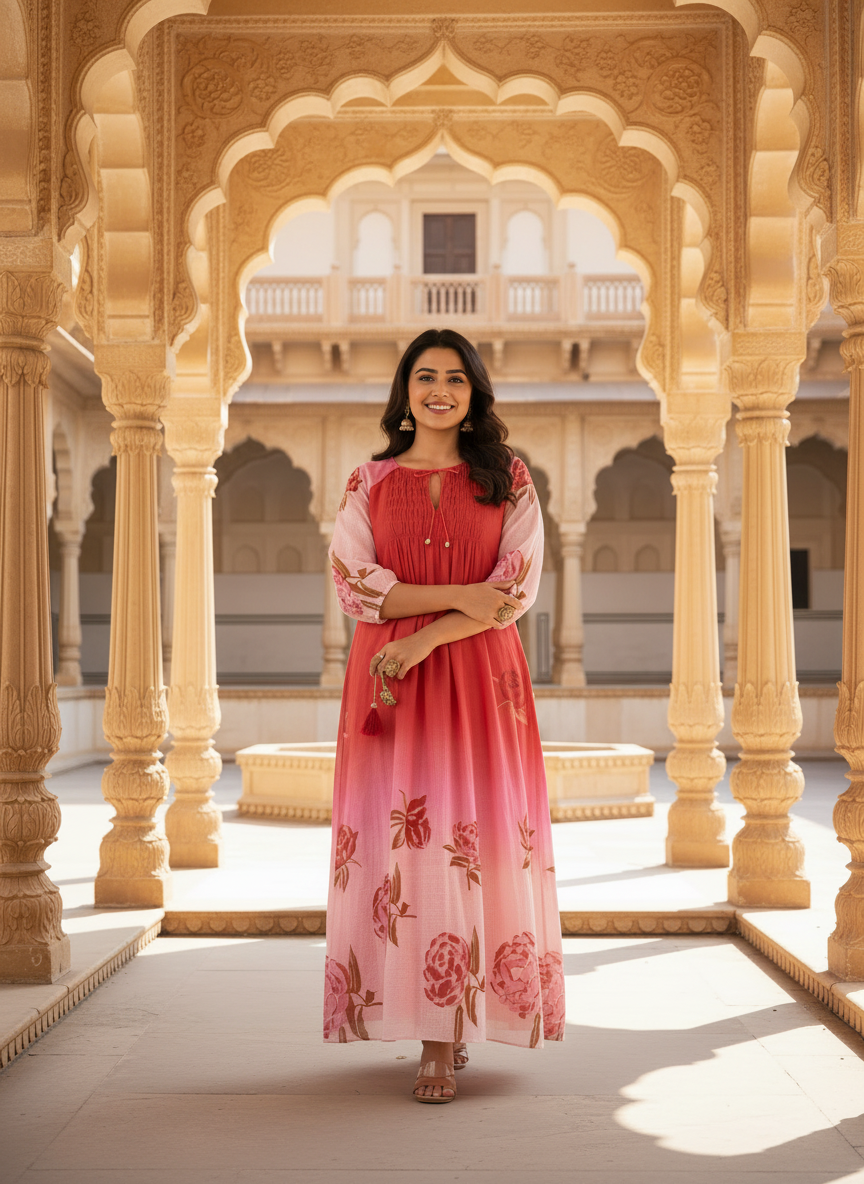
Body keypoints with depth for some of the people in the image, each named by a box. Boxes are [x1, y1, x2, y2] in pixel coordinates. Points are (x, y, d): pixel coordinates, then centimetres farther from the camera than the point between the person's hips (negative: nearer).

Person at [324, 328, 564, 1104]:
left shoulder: (507, 479, 8)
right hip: (387, 680, 1)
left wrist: (424, 638, -13)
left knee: (468, 835, -7)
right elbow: (352, 583, -1)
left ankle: (445, 1042, -1)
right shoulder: (369, 482, 10)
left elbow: (520, 587, -1)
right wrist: (459, 595, -11)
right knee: (396, 835, -4)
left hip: (480, 679, -1)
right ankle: (436, 1023, 8)